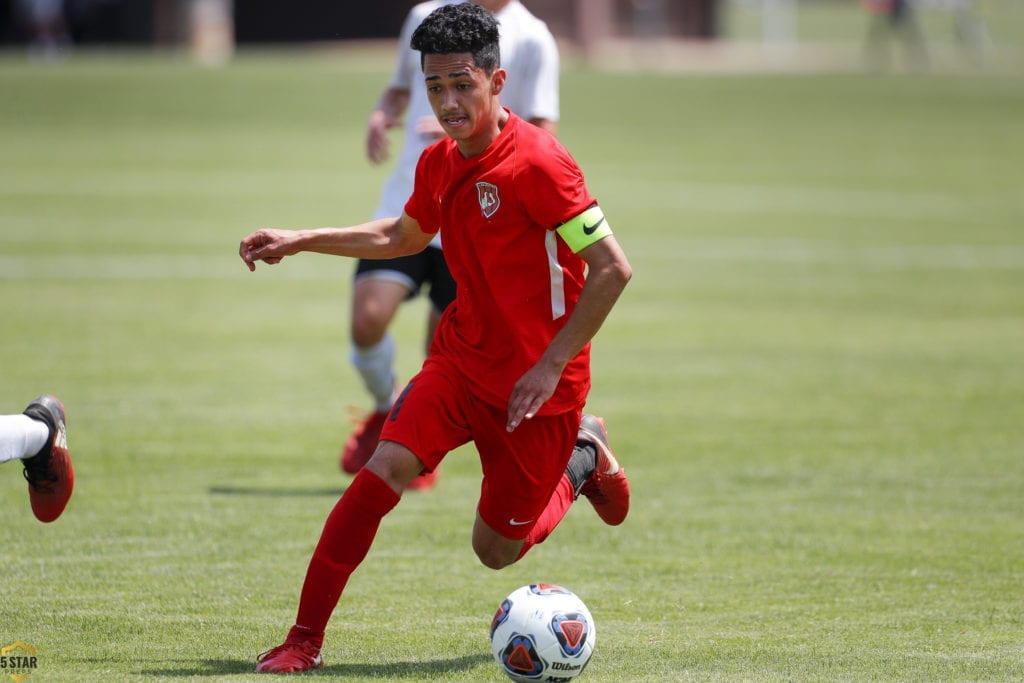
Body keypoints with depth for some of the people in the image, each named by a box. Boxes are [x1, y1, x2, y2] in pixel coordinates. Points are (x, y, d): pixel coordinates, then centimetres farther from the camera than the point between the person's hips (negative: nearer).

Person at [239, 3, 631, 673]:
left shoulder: (537, 163, -21)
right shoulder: (438, 164, 2)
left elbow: (612, 268, -21)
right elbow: (405, 236, 25)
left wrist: (551, 366, -22)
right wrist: (300, 241, 18)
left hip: (538, 385, -5)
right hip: (461, 360, 5)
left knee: (497, 550, 7)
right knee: (386, 468, -19)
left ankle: (584, 459, 36)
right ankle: (306, 638, -13)